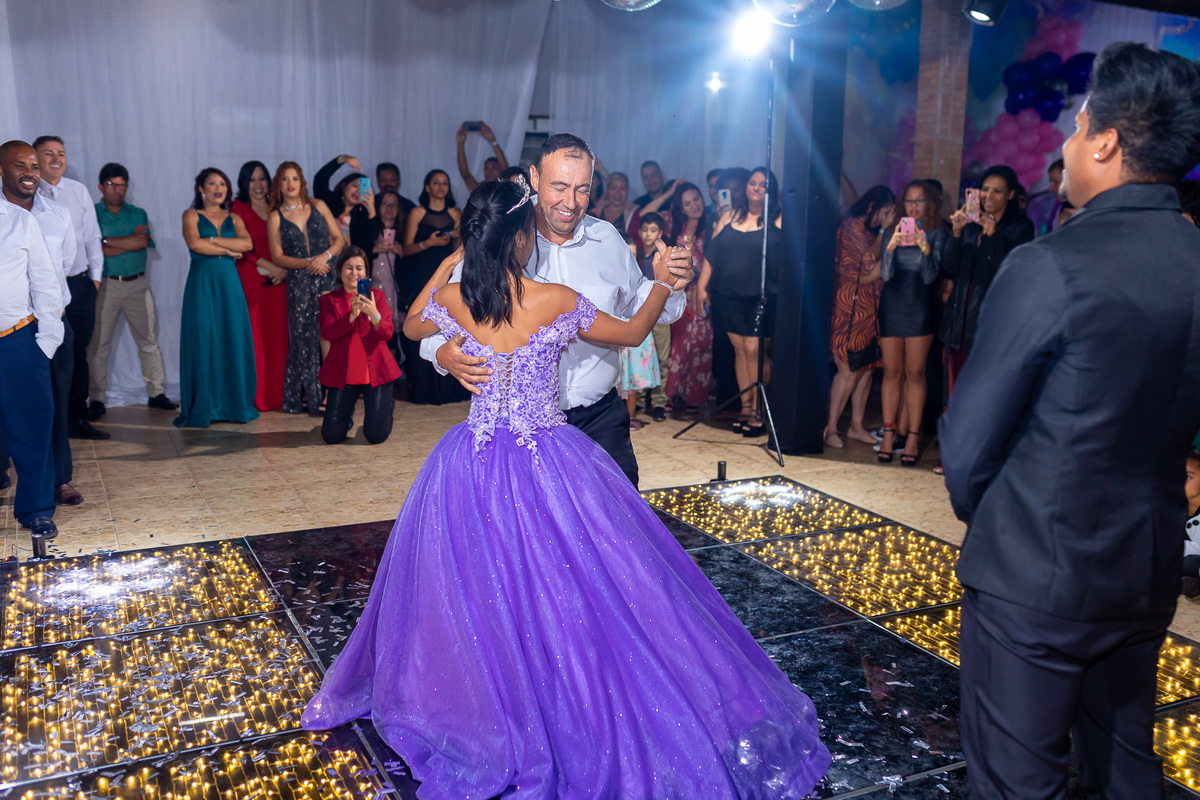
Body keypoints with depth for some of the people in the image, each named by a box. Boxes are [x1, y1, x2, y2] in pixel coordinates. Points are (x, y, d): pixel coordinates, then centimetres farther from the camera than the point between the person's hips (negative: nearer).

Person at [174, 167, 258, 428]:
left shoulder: (234, 219, 14)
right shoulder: (191, 215, 6)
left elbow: (247, 243, -5)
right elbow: (194, 243, -13)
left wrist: (212, 240, -10)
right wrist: (228, 250, -6)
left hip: (229, 283, 3)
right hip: (202, 284, -3)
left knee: (233, 342, 2)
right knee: (202, 343, -2)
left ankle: (234, 404, 10)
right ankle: (203, 409, 3)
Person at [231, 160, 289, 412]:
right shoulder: (238, 209, 2)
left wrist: (284, 270, -2)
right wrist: (270, 267, -12)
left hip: (277, 280, 5)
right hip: (251, 280, -4)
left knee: (278, 335, 2)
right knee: (255, 337, -7)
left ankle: (277, 395, 8)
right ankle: (256, 398, -3)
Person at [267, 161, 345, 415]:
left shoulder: (318, 206, 10)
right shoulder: (276, 218, 7)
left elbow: (339, 239, 9)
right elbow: (278, 257, 2)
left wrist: (325, 255, -9)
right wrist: (308, 263, -11)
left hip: (328, 276, 1)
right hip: (299, 282, 0)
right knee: (305, 337, -2)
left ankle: (328, 393, -1)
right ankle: (311, 396, 5)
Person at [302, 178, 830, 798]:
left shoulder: (451, 300, -6)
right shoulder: (556, 302, -14)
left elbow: (411, 327, 18)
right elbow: (632, 334, 1)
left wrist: (449, 261, 20)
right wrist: (663, 284, 14)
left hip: (472, 467, 4)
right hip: (548, 463, -3)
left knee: (474, 592, 18)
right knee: (565, 598, 7)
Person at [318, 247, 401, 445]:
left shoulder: (377, 296, 4)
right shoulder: (329, 300, 4)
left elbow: (387, 333, -9)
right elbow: (327, 334, -11)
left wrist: (374, 315, -30)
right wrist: (351, 316, -26)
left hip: (375, 371, -1)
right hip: (343, 373, 1)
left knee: (376, 436, -6)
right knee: (331, 436, -2)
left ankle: (385, 407, 29)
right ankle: (348, 413, 33)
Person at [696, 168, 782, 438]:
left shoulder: (778, 220, 0)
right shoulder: (730, 216, 12)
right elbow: (712, 252, 13)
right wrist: (701, 285, 8)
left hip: (761, 297, -4)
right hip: (728, 295, 4)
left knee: (754, 350, -8)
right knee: (739, 348, 8)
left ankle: (758, 412, 0)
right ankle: (745, 407, 17)